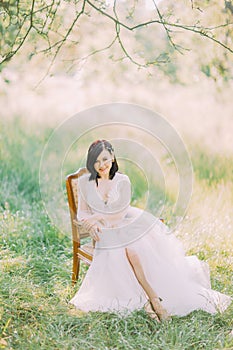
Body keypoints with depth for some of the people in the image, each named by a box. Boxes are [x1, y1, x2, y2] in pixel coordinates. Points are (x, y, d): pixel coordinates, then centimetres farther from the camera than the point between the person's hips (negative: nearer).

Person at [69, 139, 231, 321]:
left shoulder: (122, 181, -5)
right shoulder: (85, 182, -1)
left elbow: (120, 214, -6)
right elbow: (82, 214, 3)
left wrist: (97, 217, -12)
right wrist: (92, 224, -16)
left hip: (134, 224, 0)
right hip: (109, 234, 0)